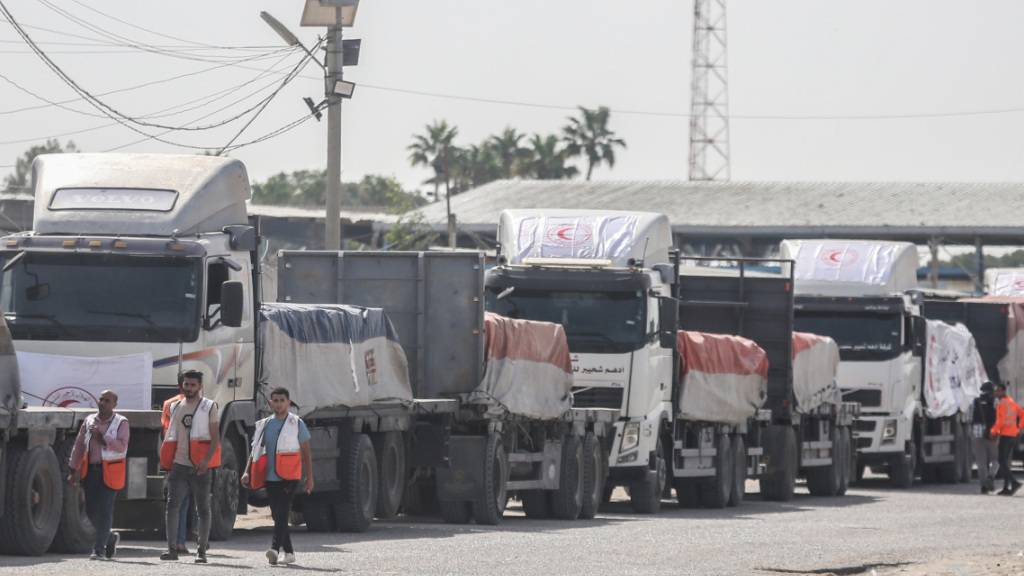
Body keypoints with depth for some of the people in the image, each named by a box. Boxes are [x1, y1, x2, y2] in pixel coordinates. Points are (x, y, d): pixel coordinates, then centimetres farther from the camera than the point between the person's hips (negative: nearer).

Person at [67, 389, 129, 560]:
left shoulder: (121, 423, -1)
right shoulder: (89, 421, 12)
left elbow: (121, 446, -14)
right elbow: (79, 446, 13)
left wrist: (102, 436, -20)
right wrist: (74, 470, 10)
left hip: (110, 473, -5)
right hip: (91, 470, 5)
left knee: (105, 510, -8)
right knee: (91, 510, 6)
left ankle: (99, 549, -4)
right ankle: (110, 538, 29)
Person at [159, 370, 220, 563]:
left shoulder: (209, 407, 1)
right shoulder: (175, 407, 15)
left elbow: (215, 438, -5)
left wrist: (206, 460, -19)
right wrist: (167, 462, 15)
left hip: (200, 467, -4)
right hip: (179, 465, 4)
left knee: (203, 508, 3)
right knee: (172, 505, -9)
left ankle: (201, 551, 8)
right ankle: (172, 548, -10)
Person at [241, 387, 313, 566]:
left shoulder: (297, 424, 2)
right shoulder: (264, 425, 13)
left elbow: (306, 453, 4)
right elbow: (255, 450, 14)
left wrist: (309, 477, 0)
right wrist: (247, 472, 1)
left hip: (289, 477, -5)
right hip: (270, 477, 5)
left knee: (282, 512, -17)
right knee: (277, 515, 9)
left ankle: (275, 548, -27)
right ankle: (288, 552, 18)